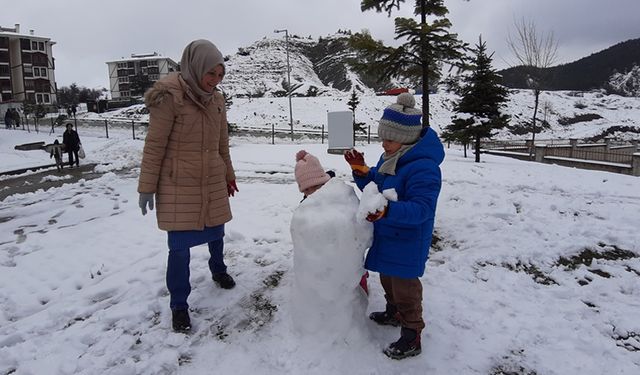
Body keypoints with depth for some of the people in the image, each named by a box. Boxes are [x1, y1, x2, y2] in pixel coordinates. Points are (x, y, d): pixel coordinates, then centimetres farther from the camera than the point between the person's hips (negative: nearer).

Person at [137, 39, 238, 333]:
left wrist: (228, 175, 21)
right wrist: (146, 187, -10)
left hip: (213, 182, 6)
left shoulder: (215, 99, 4)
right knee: (180, 246, -2)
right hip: (178, 185, -5)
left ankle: (218, 271, 47)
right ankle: (178, 304, 15)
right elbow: (154, 145, -12)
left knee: (216, 232, 18)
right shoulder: (170, 97, -15)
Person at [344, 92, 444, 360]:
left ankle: (412, 338, 23)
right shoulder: (390, 157, 2)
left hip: (407, 243, -9)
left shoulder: (423, 167, -28)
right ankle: (394, 314, 50)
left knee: (404, 287, 5)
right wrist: (361, 172, -9)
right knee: (387, 278, 26)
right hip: (386, 236, 9)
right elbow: (374, 187, 11)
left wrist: (387, 210, -45)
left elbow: (422, 208, -32)